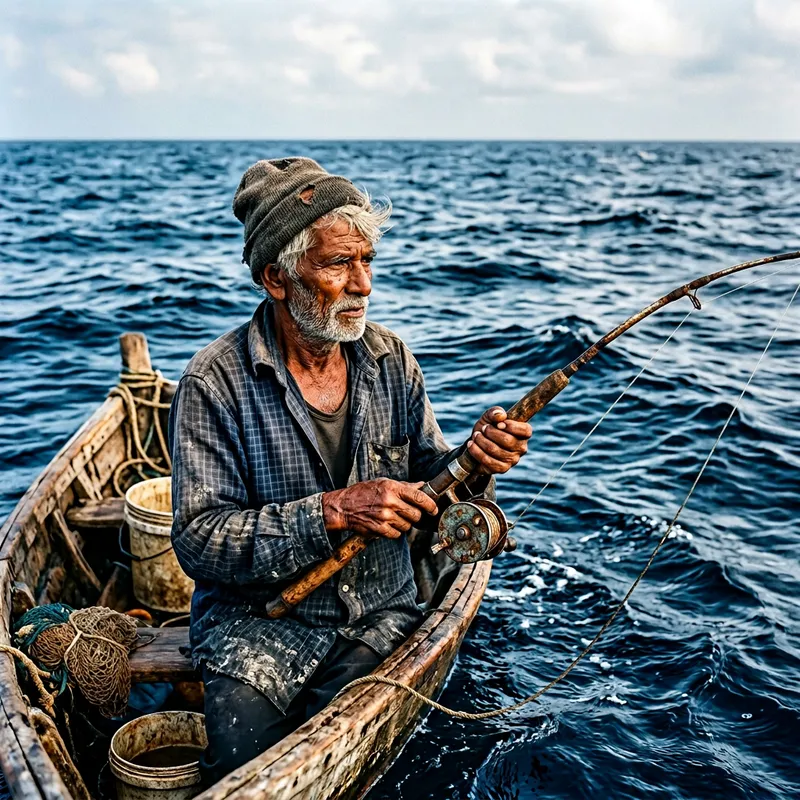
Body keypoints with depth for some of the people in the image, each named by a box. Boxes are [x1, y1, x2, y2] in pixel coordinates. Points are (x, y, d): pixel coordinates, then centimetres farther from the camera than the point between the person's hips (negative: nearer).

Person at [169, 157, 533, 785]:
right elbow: (198, 540, -16)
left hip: (383, 610, 3)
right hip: (260, 619, -3)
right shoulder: (217, 382, -13)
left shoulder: (390, 358, 1)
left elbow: (424, 480, 9)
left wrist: (471, 460, -14)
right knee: (243, 749, -25)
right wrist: (333, 511, -26)